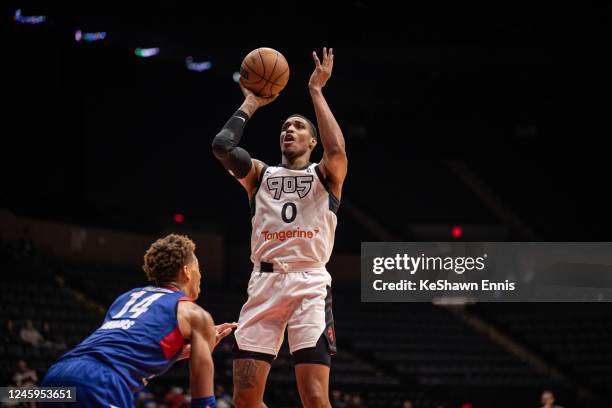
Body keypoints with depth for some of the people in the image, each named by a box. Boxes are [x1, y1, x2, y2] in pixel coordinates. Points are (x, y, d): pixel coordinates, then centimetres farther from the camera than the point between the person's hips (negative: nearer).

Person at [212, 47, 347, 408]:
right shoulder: (260, 174, 19)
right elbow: (222, 145, 1)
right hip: (265, 283, 3)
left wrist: (316, 92, -3)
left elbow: (337, 150, -12)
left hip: (309, 284, -3)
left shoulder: (325, 175, 12)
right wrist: (250, 104, 13)